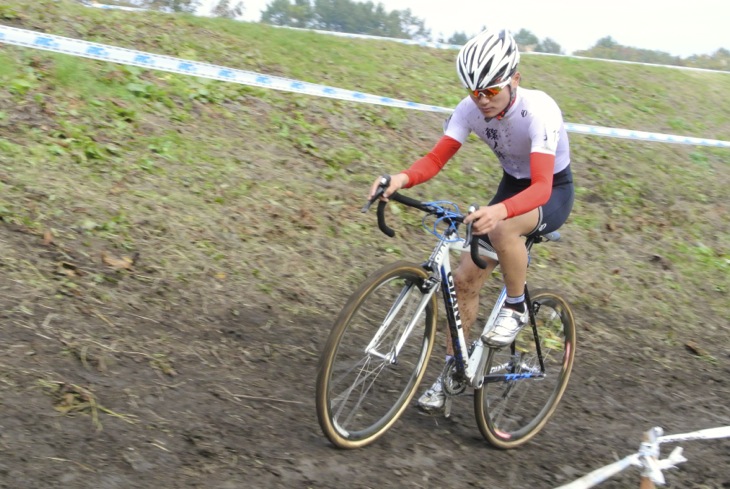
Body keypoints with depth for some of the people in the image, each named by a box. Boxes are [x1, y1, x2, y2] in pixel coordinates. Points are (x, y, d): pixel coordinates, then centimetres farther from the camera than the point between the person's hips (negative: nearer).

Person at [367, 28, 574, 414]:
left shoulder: (538, 110, -32)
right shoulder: (471, 109, -16)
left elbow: (542, 187, -42)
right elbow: (435, 159, -19)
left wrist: (499, 211, -62)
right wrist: (402, 178, -42)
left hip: (554, 193, -6)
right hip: (512, 187, 6)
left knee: (502, 228, -39)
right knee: (464, 279, -5)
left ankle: (516, 308, -13)